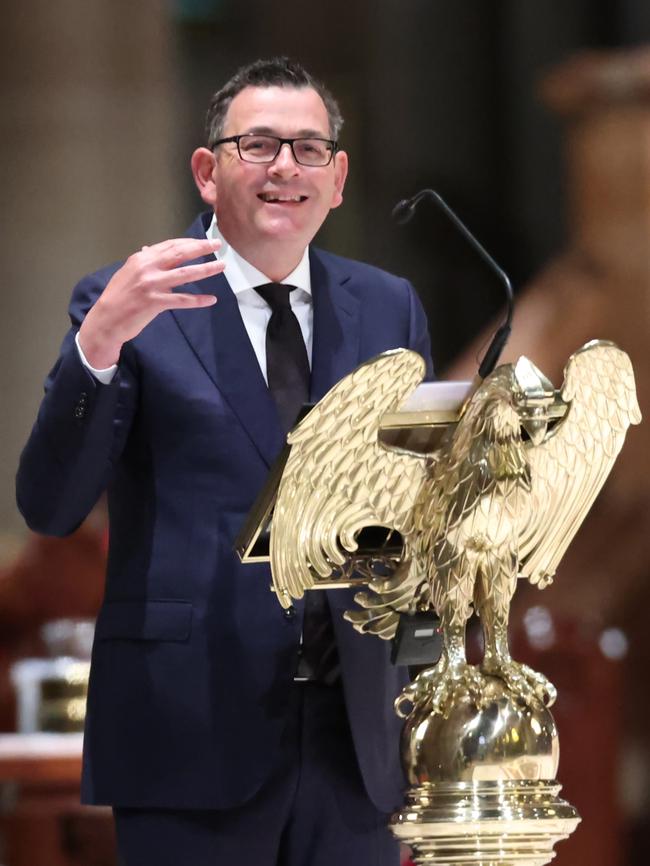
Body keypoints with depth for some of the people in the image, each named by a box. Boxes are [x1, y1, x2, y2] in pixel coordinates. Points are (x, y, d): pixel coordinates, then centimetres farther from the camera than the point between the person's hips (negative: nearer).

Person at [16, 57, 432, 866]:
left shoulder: (389, 308, 11)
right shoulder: (125, 304, -1)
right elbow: (49, 508, -10)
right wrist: (98, 343, -24)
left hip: (356, 730, 4)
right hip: (194, 732, -3)